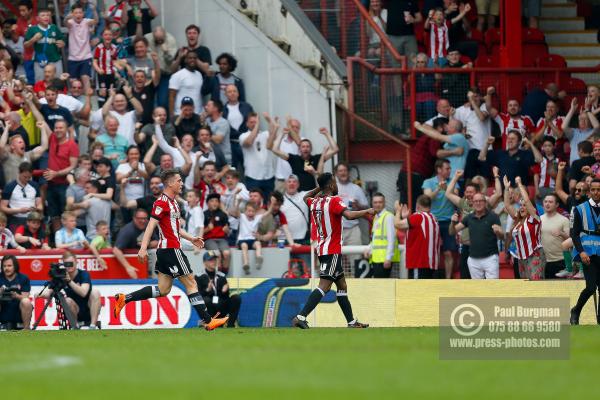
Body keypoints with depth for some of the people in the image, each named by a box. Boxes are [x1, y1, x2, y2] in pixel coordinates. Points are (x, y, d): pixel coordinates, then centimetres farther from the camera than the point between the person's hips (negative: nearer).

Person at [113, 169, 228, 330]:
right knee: (191, 283, -4)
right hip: (171, 249, -10)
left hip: (166, 251, 10)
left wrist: (191, 238, 20)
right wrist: (143, 248, -26)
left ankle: (124, 299, 11)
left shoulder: (173, 202, 17)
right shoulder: (162, 202, -13)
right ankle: (207, 321, 0)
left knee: (163, 290, 10)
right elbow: (151, 226, -19)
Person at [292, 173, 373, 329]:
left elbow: (306, 198, 35)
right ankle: (300, 317, -27)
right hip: (332, 251, -9)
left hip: (322, 250, 9)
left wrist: (319, 188, 29)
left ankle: (352, 322, 20)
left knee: (342, 286, 16)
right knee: (324, 286, -16)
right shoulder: (334, 201, -12)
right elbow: (349, 215, -28)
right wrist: (367, 211, -13)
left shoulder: (315, 202, 10)